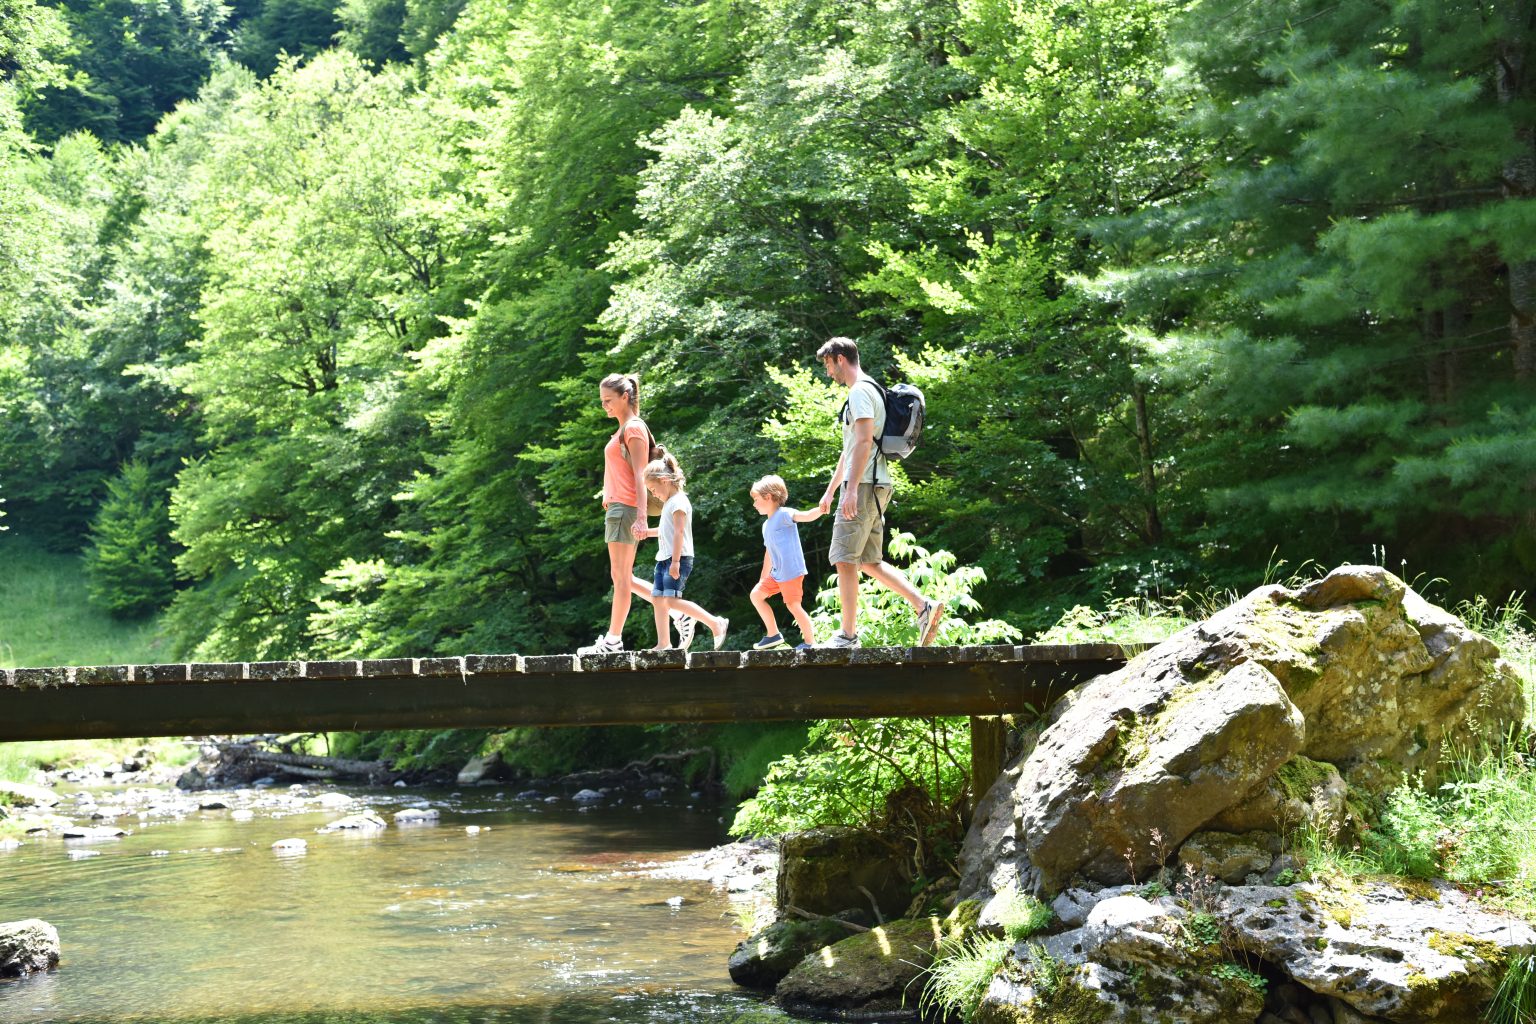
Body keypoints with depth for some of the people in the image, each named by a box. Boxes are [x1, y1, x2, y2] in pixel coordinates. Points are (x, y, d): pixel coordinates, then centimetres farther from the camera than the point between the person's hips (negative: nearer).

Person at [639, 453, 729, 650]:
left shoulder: (678, 501, -11)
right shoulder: (669, 503, 20)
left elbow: (679, 532, -19)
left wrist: (675, 561, -25)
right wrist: (648, 532, 28)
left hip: (679, 558, -10)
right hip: (664, 558, 10)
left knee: (672, 600, -19)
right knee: (658, 599, 3)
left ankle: (716, 623, -13)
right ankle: (664, 644, 2)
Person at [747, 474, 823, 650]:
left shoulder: (783, 514, -9)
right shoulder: (766, 525, 19)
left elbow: (807, 516, -23)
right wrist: (763, 579, 29)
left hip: (791, 572, -10)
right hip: (776, 573, 10)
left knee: (793, 605, -10)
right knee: (756, 595, 13)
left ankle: (810, 642, -1)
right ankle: (773, 634, 16)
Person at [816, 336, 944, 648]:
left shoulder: (860, 391, -9)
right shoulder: (868, 391, 24)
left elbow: (864, 441, -21)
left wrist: (851, 488, -26)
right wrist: (829, 490, 31)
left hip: (864, 485, -10)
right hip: (875, 487, 10)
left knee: (845, 559, -8)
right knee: (869, 562, 10)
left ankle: (848, 635, -7)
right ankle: (924, 606, 0)